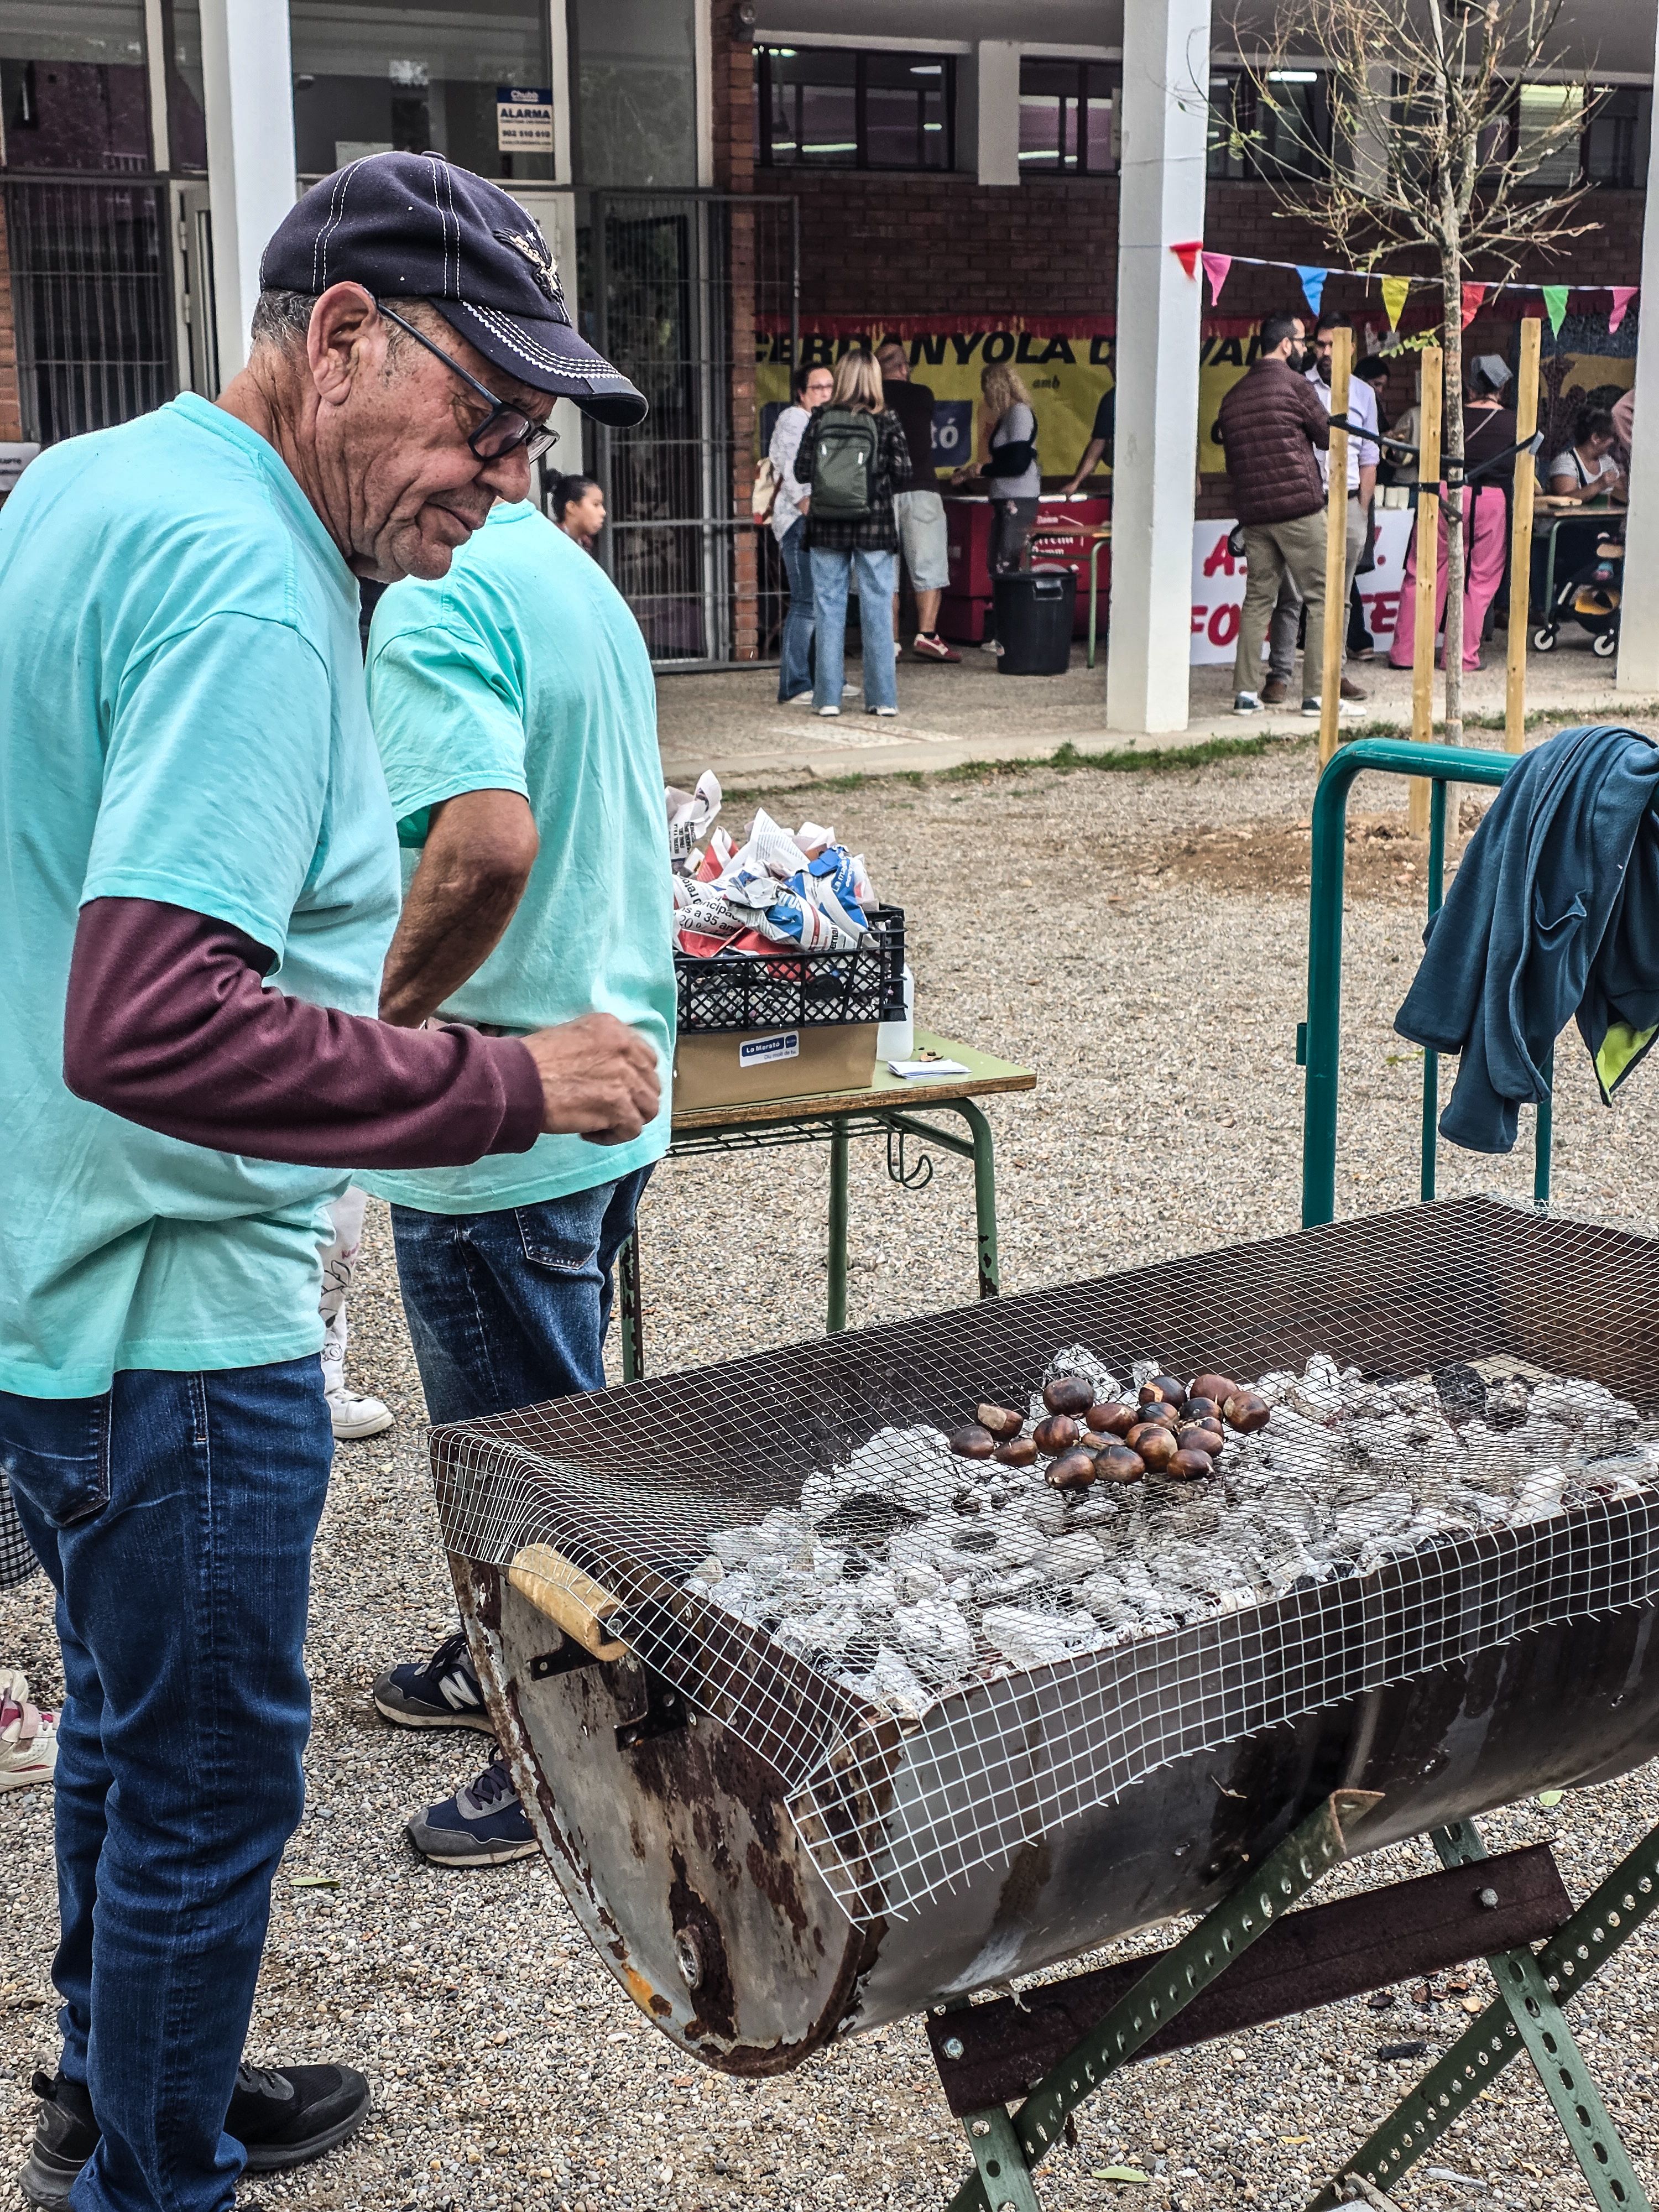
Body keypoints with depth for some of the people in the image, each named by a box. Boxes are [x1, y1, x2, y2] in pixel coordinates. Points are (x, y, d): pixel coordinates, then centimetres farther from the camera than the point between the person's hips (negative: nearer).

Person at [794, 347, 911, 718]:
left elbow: (801, 471, -3)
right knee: (876, 611, 4)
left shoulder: (820, 419, -3)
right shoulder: (886, 422, -5)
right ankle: (882, 698, 6)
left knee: (829, 609, 6)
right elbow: (903, 475, -7)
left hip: (827, 529, 1)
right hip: (875, 527, -1)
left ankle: (827, 697, 7)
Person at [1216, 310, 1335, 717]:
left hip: (1253, 513, 6)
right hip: (1300, 508, -6)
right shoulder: (1294, 383, -7)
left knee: (1257, 599, 10)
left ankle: (1245, 692, 5)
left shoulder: (1234, 395, 13)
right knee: (1322, 597, 0)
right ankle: (1317, 694, -3)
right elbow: (1328, 437, 2)